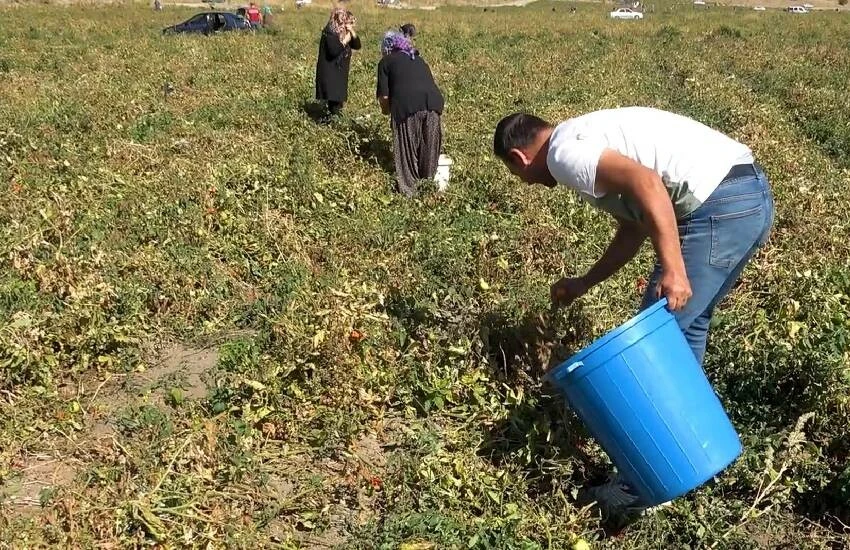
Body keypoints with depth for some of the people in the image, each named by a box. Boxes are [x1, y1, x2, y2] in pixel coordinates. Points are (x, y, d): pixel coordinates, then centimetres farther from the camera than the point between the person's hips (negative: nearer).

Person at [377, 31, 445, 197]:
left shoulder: (386, 61, 18)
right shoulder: (418, 59, 32)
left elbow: (384, 95, 8)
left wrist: (386, 110, 29)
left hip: (406, 103, -4)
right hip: (433, 100, 4)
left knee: (406, 146, 9)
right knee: (429, 143, 19)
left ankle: (408, 187, 15)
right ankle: (428, 180, 34)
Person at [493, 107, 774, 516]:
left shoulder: (564, 151, -5)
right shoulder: (589, 139, 25)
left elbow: (645, 182, -22)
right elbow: (634, 228, 31)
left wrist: (673, 269, -24)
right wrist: (582, 284, 37)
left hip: (719, 207, -10)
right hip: (752, 192, 10)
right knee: (686, 322, 23)